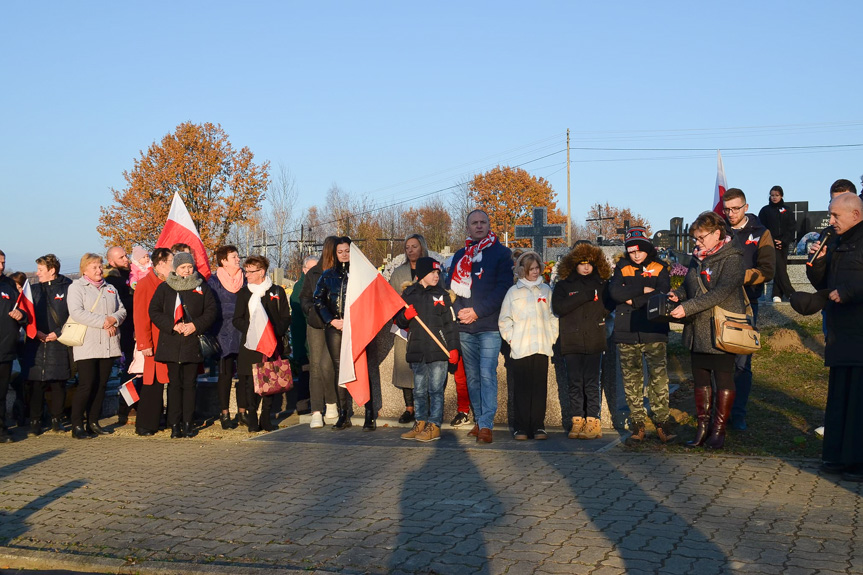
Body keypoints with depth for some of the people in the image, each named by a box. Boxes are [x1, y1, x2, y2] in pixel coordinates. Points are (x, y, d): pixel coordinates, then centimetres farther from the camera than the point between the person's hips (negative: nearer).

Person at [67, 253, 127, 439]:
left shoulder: (110, 288, 19)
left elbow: (122, 310, 15)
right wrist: (103, 322, -15)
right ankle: (77, 426, -3)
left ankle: (93, 423, 15)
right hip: (86, 345, -6)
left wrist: (113, 319, -8)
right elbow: (77, 312, -13)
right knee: (86, 385, -11)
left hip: (108, 345, 6)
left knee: (101, 384, 6)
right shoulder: (76, 287, 1)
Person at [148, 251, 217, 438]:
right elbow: (154, 311, 2)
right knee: (174, 384, 1)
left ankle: (188, 423, 8)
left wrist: (196, 325, -10)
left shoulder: (202, 288, 8)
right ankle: (175, 424, 5)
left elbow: (211, 310, 4)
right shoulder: (164, 288, 7)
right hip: (171, 344, 0)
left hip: (193, 343, 0)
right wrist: (173, 325, -11)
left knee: (189, 384, 3)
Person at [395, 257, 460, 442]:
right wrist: (405, 316, -9)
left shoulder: (441, 295, 5)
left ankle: (434, 425, 2)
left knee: (436, 389, -2)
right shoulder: (408, 294, 9)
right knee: (419, 390, 9)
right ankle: (420, 423, 18)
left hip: (438, 351, -3)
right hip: (416, 350, 3)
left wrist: (453, 347, -5)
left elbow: (450, 323, 3)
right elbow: (400, 322, 14)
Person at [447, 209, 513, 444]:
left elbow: (503, 287, -6)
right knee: (472, 377, 8)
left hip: (489, 326, -5)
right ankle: (479, 421, 15)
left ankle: (486, 425, -12)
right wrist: (459, 311, -5)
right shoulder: (460, 255, 16)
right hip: (465, 327, 5)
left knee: (487, 374, -12)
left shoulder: (501, 253, 3)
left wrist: (477, 311, -12)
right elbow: (450, 285, 13)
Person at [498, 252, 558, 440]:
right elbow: (504, 320, 6)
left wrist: (552, 337, 5)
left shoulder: (546, 290, 12)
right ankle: (522, 427, 3)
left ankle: (538, 426, 8)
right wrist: (511, 338, -3)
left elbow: (553, 316, 15)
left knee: (540, 387, 2)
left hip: (542, 347, 2)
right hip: (519, 348, -2)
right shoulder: (514, 292, 5)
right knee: (522, 389, -2)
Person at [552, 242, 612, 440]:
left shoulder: (602, 284, 11)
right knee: (574, 382, 1)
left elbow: (610, 306, 10)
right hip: (571, 342, 1)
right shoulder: (563, 286, 9)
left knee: (592, 382, -5)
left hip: (594, 341, -1)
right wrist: (584, 296, -11)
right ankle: (577, 421, 7)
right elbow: (557, 307, -7)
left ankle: (593, 422, -2)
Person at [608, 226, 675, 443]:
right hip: (626, 334, 2)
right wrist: (643, 291, -9)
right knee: (631, 381, 3)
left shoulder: (659, 269, 8)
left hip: (653, 332, -2)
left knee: (659, 377, -10)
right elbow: (615, 292, -5)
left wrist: (632, 299, -11)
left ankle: (662, 423, -6)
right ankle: (637, 425, 9)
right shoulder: (622, 269, 13)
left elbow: (663, 295, -8)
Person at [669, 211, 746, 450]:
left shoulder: (733, 260, -13)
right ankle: (703, 427, 20)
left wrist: (687, 307, -28)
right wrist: (677, 295, -3)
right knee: (700, 378, 11)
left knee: (724, 380, 4)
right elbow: (689, 286, 21)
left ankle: (719, 429, 13)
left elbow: (720, 293, -23)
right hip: (697, 331, 7)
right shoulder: (698, 258, 11)